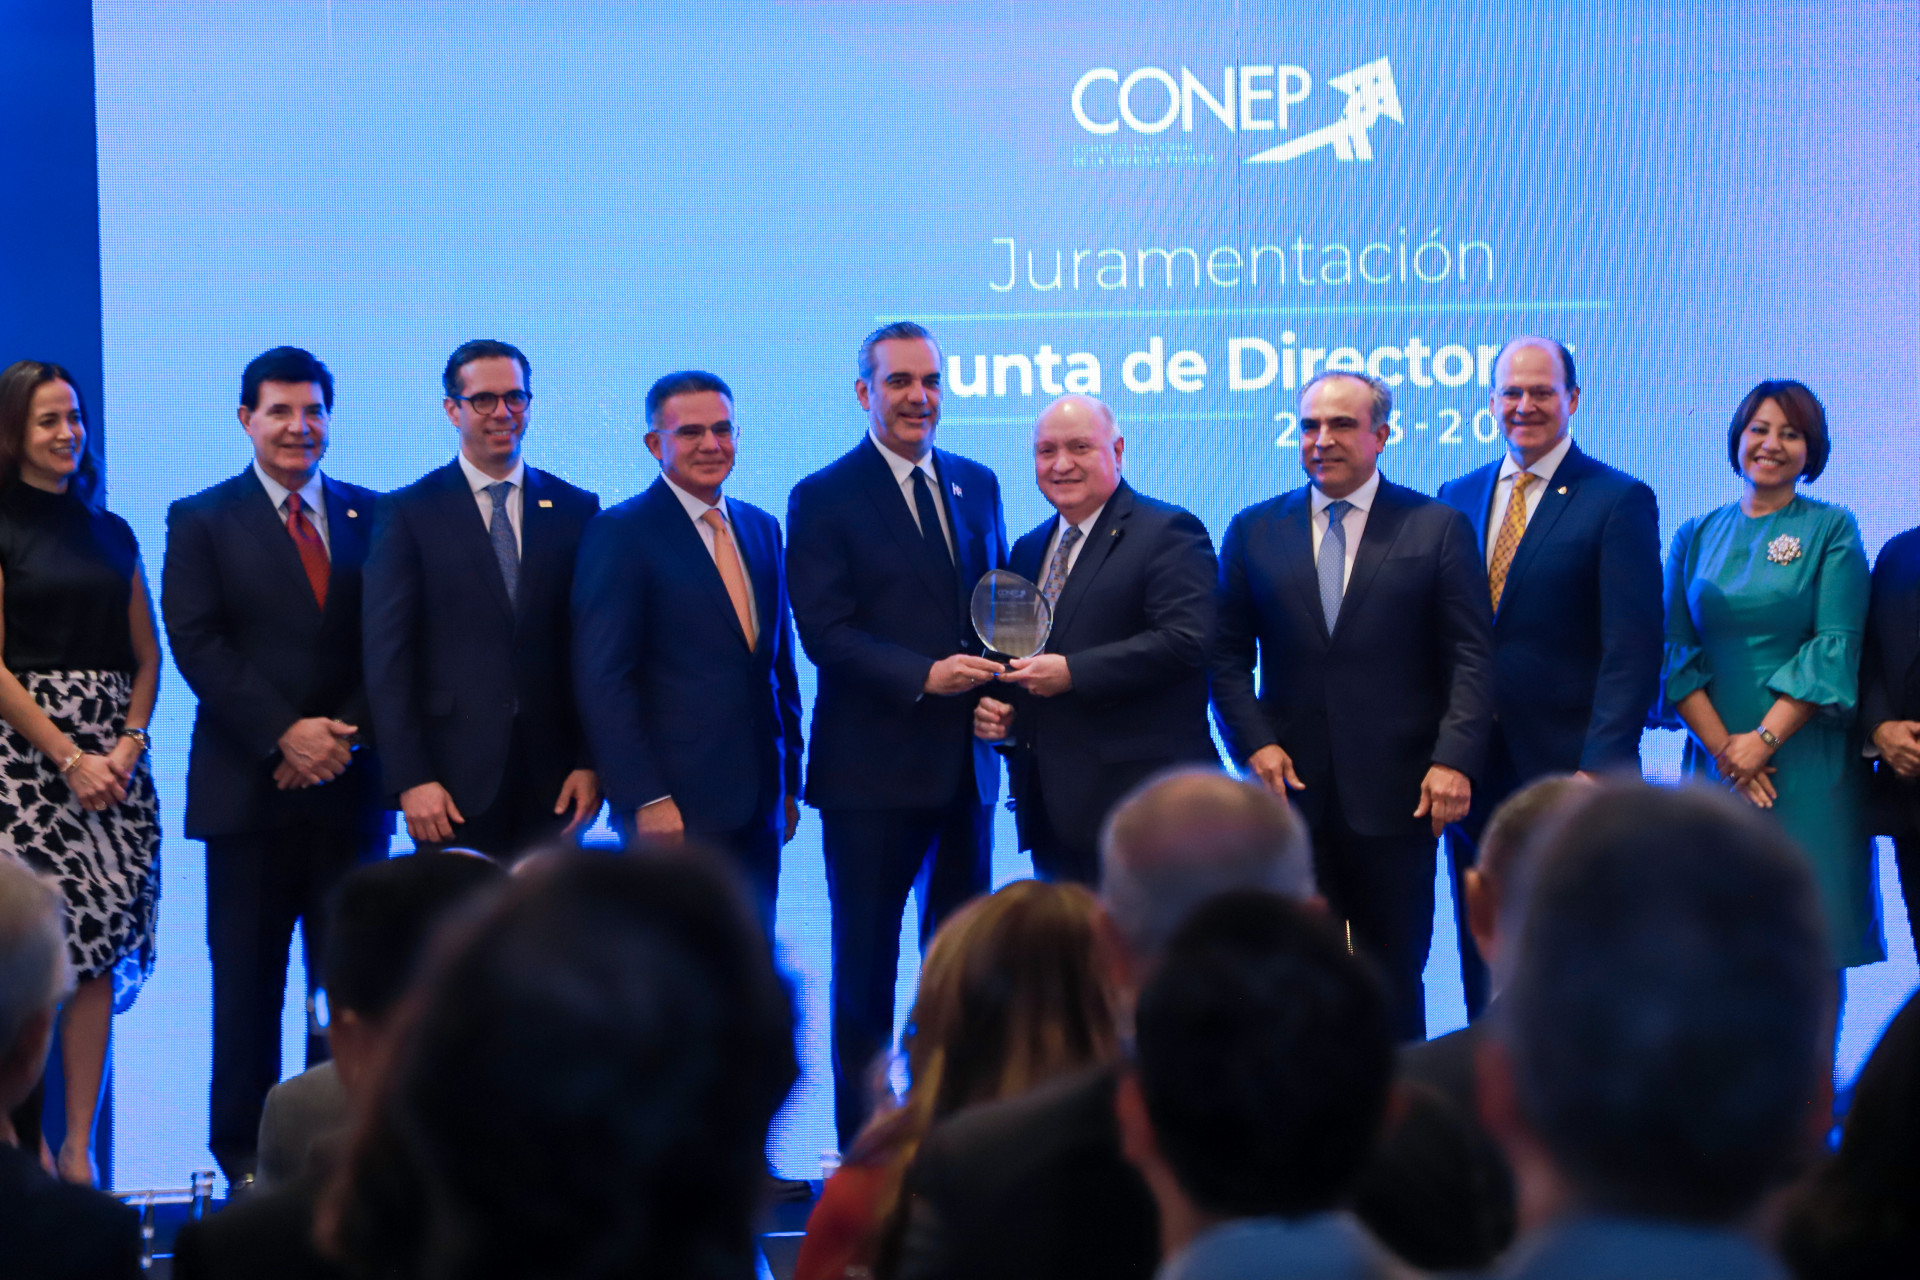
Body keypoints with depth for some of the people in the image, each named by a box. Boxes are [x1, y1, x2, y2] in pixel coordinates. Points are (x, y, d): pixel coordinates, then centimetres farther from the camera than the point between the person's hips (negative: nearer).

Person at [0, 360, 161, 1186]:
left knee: (99, 953, 0)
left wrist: (129, 743, -2)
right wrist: (69, 758, -12)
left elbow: (147, 656, 15)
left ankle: (80, 1150, 3)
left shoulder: (111, 534, 15)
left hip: (111, 755, 5)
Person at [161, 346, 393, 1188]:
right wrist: (284, 734, -14)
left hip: (350, 786, 2)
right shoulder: (201, 521, 5)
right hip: (248, 792, -2)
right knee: (248, 984, 3)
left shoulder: (374, 518, 11)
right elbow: (197, 645, -5)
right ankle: (244, 1152, 11)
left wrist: (345, 735, -9)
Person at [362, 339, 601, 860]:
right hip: (452, 786, -2)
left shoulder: (576, 509, 9)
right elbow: (387, 658, -2)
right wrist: (410, 779, -10)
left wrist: (591, 761, -1)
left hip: (552, 783, 2)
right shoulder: (407, 513, 2)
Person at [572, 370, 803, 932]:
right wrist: (645, 799, -16)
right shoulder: (621, 533, -6)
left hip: (758, 802, 6)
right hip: (674, 809, -6)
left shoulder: (761, 528, 15)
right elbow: (602, 680, -11)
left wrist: (789, 780, 17)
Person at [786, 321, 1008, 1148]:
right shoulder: (823, 499, -4)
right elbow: (823, 631, -11)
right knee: (866, 956, 3)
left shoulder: (977, 485, 12)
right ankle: (862, 1139, 10)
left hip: (967, 761, 5)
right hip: (872, 765, -5)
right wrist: (923, 676, -21)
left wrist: (997, 688, -2)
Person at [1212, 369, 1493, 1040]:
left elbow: (1471, 657, -1)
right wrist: (1255, 742, -5)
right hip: (1291, 788, 2)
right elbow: (1229, 656, 11)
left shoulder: (1438, 528, 4)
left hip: (1396, 796, -2)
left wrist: (1454, 759, -13)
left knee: (1394, 980, 5)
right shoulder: (1253, 531, 10)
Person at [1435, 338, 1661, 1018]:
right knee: (1483, 976, 9)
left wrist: (1600, 770, -18)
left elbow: (1632, 653, -10)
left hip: (1567, 772, -5)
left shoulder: (1620, 502, -4)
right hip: (1473, 774, 5)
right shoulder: (1457, 497, 13)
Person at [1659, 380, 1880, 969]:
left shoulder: (1831, 529, 2)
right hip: (1714, 760, 2)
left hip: (1806, 761, -2)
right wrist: (1723, 747, -10)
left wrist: (1765, 738, -15)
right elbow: (1675, 650, 3)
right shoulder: (1696, 537, 10)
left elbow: (1836, 649, -6)